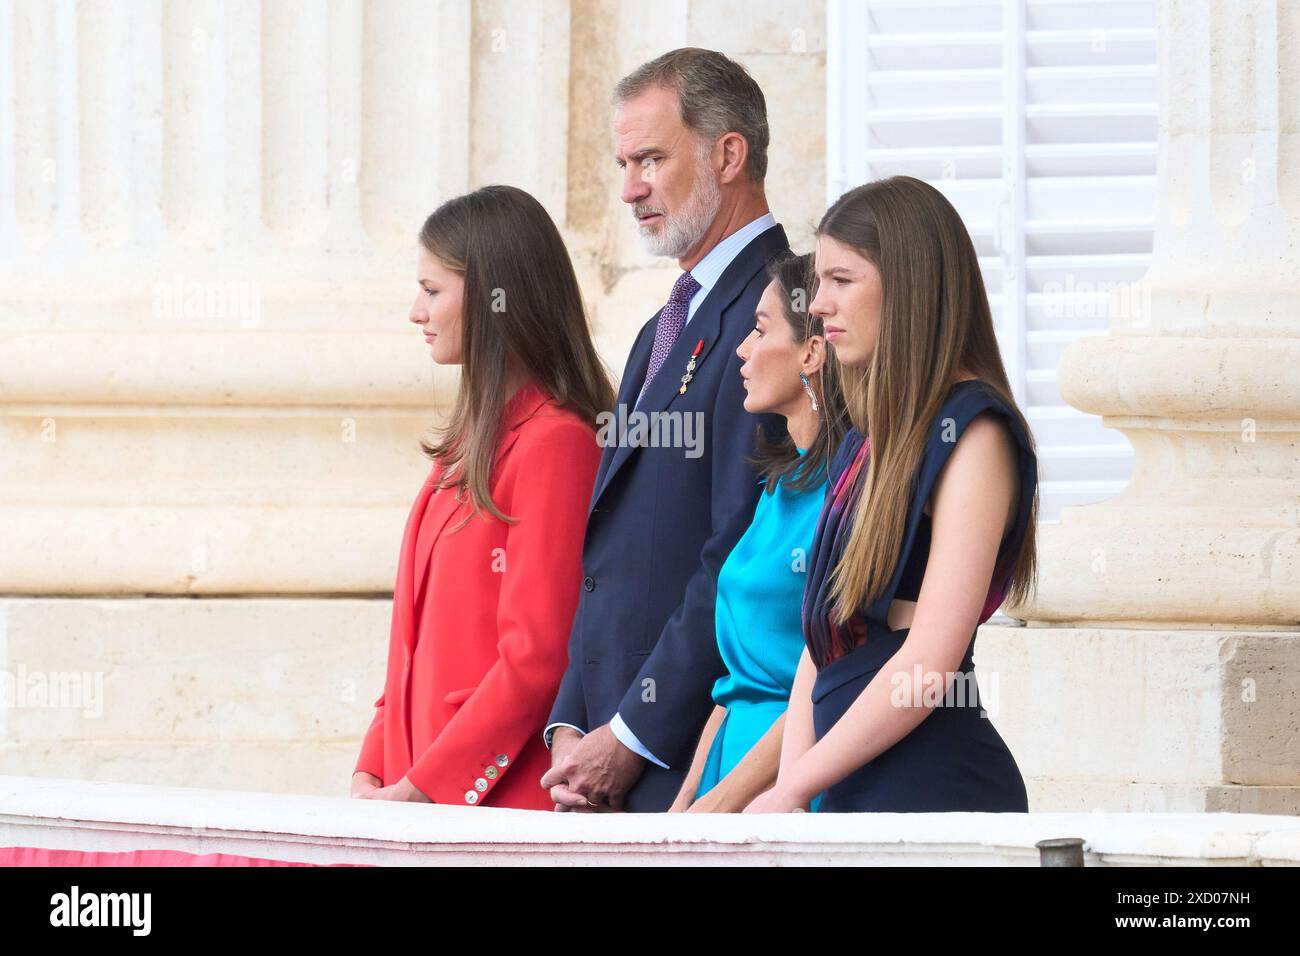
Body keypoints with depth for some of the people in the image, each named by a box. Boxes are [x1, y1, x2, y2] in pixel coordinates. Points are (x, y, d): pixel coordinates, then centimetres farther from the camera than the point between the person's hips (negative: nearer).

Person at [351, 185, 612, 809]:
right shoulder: (472, 442, 17)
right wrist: (373, 771, 7)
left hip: (504, 802, -8)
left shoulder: (554, 442, -11)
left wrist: (422, 787, -15)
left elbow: (536, 657, -16)